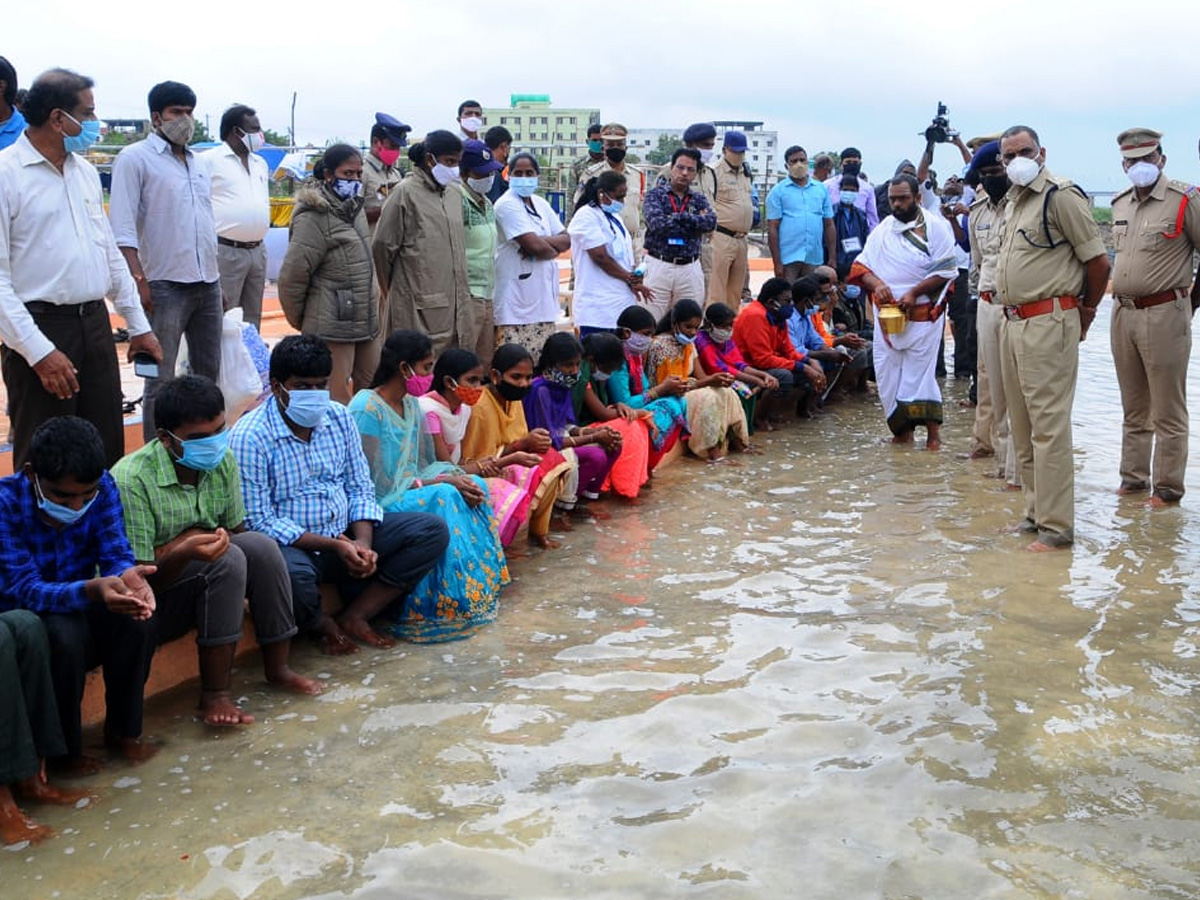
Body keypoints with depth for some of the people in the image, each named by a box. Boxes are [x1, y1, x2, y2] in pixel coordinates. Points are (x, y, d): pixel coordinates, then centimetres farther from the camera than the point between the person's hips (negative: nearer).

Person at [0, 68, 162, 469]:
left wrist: (138, 325, 17)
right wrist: (38, 351, -19)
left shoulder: (85, 172, 12)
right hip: (40, 329, -6)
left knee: (108, 452, 11)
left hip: (95, 323, 7)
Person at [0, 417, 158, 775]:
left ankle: (122, 731, -3)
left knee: (137, 620, -25)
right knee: (64, 633, -35)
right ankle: (63, 751, -13)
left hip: (79, 610, 4)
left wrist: (127, 577, -44)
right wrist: (92, 590, -51)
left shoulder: (102, 486, -14)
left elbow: (115, 553, -18)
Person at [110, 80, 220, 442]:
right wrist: (139, 279, -20)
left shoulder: (197, 163, 17)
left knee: (208, 372, 13)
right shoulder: (135, 158, -4)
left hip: (208, 284, 7)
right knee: (161, 379, -3)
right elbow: (123, 228, -11)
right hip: (166, 286, -7)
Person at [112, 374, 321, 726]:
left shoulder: (221, 460, -4)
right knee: (227, 561, -31)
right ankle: (214, 694, -24)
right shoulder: (131, 481, -24)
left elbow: (236, 532, 6)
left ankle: (277, 667, -8)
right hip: (150, 605, -6)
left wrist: (197, 539, -17)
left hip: (203, 587, 6)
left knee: (260, 545, -22)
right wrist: (184, 551, -42)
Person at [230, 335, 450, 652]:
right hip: (292, 546, -6)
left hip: (346, 534, 6)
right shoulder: (250, 437, -14)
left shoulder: (339, 417, 5)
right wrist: (333, 545, -23)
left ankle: (354, 616, -7)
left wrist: (363, 542, -12)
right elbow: (259, 522, -17)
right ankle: (321, 624, -3)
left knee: (434, 530, -7)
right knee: (293, 575, -42)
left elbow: (360, 488, 8)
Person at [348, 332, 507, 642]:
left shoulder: (411, 405, 10)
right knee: (443, 496, -29)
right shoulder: (367, 409, -17)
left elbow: (424, 465, 9)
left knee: (474, 485, -9)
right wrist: (435, 482, -20)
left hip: (408, 492, 9)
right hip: (379, 506, -9)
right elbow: (376, 486, -20)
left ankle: (481, 589, -5)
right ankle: (447, 605, -22)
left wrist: (454, 477, -13)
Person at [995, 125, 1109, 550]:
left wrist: (1084, 315, 2)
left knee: (1049, 426, -9)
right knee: (1022, 427, 14)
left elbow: (1098, 261, -9)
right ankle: (1036, 511, 24)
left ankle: (1056, 526, -4)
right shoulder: (1012, 200, 17)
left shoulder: (1061, 195, -10)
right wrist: (1010, 315, 20)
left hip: (1048, 323, -9)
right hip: (1013, 323, 9)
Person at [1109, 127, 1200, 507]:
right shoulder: (1120, 204, 12)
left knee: (1167, 411, -1)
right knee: (1133, 408, 14)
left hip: (1164, 314, -6)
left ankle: (1167, 487, 6)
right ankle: (1133, 477, 23)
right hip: (1122, 313, 7)